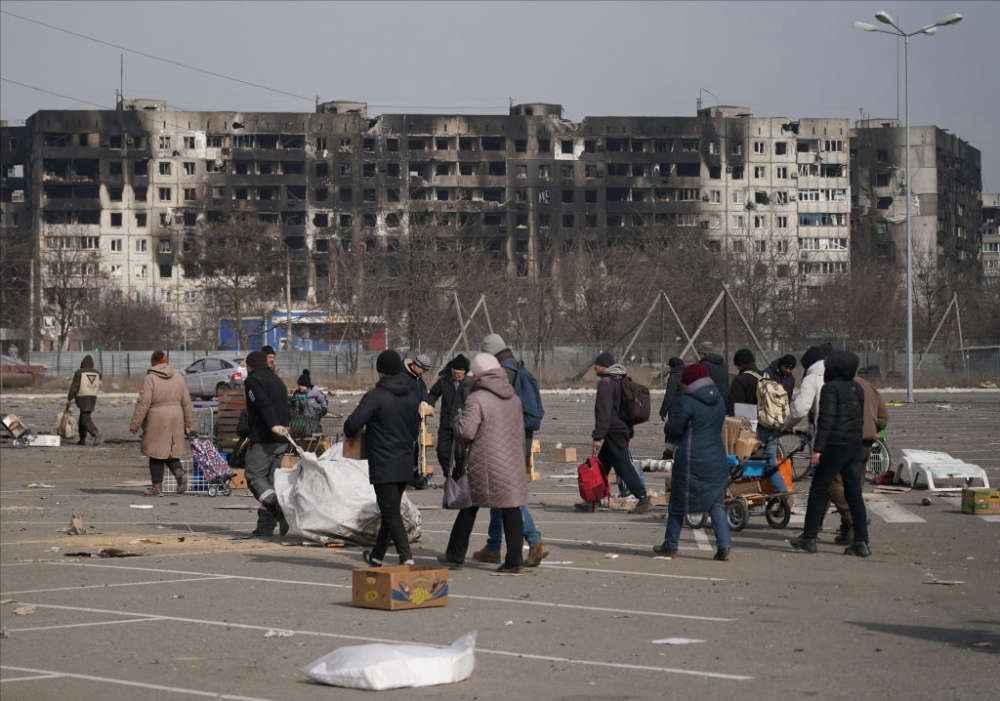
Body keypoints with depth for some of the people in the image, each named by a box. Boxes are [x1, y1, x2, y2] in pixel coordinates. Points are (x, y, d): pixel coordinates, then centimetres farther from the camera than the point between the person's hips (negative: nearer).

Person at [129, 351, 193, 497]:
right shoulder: (178, 377, 7)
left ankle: (157, 486, 4)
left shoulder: (150, 378, -9)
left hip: (156, 419, -5)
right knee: (171, 451, 15)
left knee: (156, 454, 3)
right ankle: (179, 472, -10)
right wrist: (187, 424, 16)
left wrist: (134, 424, -8)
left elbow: (143, 403, -13)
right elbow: (186, 402, 9)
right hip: (175, 419, 5)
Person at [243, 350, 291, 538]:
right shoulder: (278, 381, 22)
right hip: (282, 440, 8)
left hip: (263, 439, -8)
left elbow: (263, 404, -19)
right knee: (271, 478, 10)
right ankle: (265, 526, 6)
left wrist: (273, 425, -32)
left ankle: (280, 508, -26)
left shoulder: (252, 381, -3)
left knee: (255, 477, -5)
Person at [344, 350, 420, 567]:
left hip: (383, 465, -7)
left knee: (391, 513, -5)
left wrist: (349, 432, 2)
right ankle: (377, 555, 31)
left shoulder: (375, 396, -14)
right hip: (405, 464, 7)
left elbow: (353, 424, -20)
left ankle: (406, 557, -16)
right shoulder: (412, 396, 7)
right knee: (391, 510, 17)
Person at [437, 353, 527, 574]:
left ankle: (455, 555, 18)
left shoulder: (477, 400, -12)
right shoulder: (514, 399, 11)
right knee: (511, 510, 3)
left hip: (485, 465, -5)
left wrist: (458, 418, 2)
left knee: (469, 508, 9)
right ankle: (513, 561, 0)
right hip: (512, 464, 5)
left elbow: (466, 431, -20)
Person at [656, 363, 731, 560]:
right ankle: (723, 545, -5)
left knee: (679, 501, 8)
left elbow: (672, 429, -11)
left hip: (691, 460, -5)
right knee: (716, 503, 8)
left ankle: (670, 545, 16)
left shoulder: (687, 402, -13)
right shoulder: (718, 401, 9)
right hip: (716, 459, 5)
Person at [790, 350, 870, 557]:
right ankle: (861, 542, 1)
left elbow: (826, 420, -18)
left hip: (835, 446, -7)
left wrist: (817, 449, -19)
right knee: (854, 494, 6)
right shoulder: (856, 388, 12)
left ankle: (809, 538, 9)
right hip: (854, 446, 7)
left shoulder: (831, 388, -11)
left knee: (818, 490, 4)